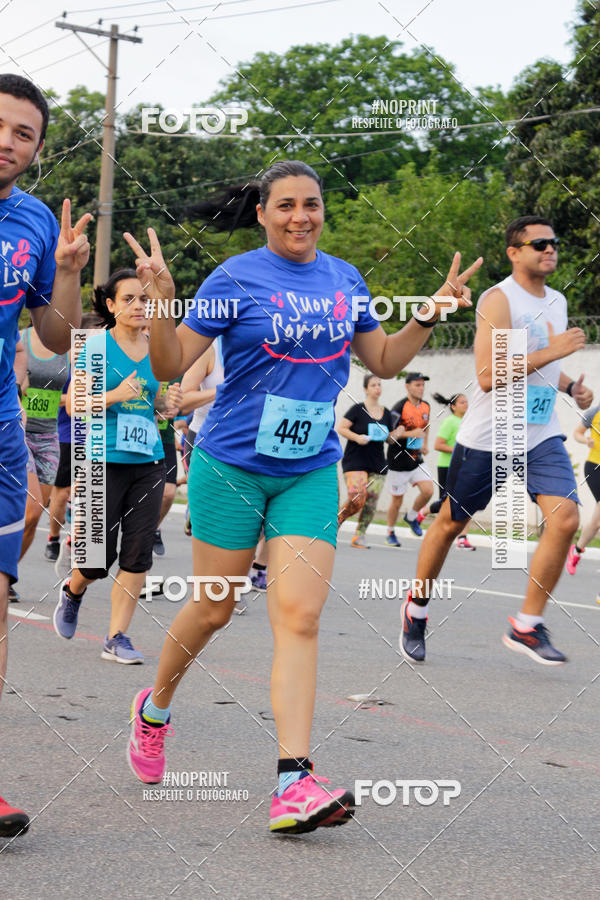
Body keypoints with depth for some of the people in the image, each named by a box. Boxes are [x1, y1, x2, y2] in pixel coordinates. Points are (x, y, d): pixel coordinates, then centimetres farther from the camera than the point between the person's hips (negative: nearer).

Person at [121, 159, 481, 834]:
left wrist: (432, 312, 5)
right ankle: (154, 709, 38)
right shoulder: (235, 278, -7)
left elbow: (384, 361, 19)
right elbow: (170, 366, -8)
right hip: (232, 467, -3)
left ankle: (294, 785, -14)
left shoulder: (344, 279, 8)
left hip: (310, 472, 3)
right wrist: (160, 297, -24)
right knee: (213, 610, 8)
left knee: (299, 617, -9)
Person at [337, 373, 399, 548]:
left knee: (371, 502, -2)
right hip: (355, 461, -5)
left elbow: (390, 438, 20)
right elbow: (341, 428, -5)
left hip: (377, 464, 5)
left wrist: (396, 434, -2)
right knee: (357, 499, -17)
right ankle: (337, 520, 10)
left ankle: (360, 536, 8)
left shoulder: (386, 413, 12)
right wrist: (357, 437, -19)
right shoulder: (357, 409, -3)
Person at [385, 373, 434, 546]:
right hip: (398, 460, -5)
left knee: (428, 491, -11)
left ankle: (411, 517, 16)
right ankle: (390, 533, 23)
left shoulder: (426, 406, 6)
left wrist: (424, 444, 11)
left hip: (416, 459, 6)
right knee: (397, 500, 3)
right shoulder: (399, 408, -15)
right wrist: (410, 434, -29)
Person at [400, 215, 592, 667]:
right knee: (451, 523, 8)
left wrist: (571, 385, 9)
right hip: (488, 436, -6)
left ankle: (527, 625, -2)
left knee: (565, 519, -13)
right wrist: (551, 352, -23)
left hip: (541, 435, 6)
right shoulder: (498, 300, -13)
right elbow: (489, 376, -23)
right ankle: (416, 609, 31)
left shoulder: (557, 302, 13)